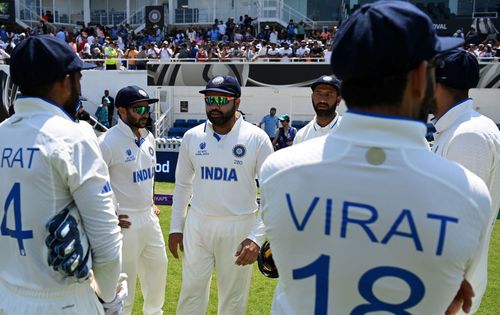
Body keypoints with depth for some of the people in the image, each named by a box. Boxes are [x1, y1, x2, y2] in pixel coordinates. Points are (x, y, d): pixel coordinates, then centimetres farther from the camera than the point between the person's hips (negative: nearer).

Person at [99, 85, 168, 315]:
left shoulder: (149, 138, 7)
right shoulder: (108, 142, -18)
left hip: (150, 218, 8)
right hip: (125, 223, -8)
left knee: (158, 266, 22)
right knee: (124, 282, 1)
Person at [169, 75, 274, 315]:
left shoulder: (256, 138, -10)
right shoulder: (192, 137, 1)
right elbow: (182, 185, 13)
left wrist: (256, 237, -18)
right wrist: (176, 227, 10)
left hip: (238, 227, -2)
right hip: (197, 225, 3)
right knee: (191, 293, 10)